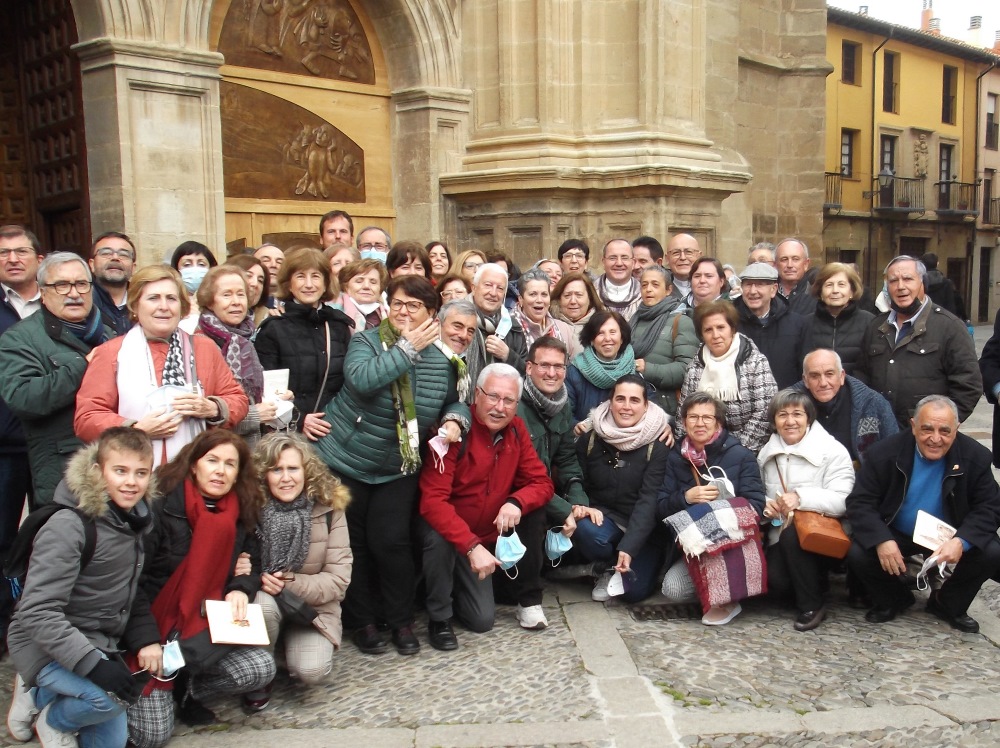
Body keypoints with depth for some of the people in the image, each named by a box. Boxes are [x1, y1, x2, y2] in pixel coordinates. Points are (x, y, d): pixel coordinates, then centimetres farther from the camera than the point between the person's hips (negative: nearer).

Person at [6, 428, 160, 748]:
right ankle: (53, 720, -1)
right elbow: (37, 613, -27)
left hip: (99, 644, 8)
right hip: (46, 646, -7)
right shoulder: (68, 526, -22)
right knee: (115, 694, -33)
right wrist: (93, 664, -35)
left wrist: (147, 638, -3)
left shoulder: (135, 521, 2)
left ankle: (41, 693, 29)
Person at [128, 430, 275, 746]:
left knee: (261, 669, -19)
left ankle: (184, 688, 6)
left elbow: (252, 565, 10)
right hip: (156, 626, -5)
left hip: (207, 628, 5)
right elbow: (132, 578, -14)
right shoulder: (161, 508, -15)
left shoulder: (239, 514, 2)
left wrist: (241, 589, -14)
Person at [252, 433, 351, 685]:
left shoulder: (328, 509, -11)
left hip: (311, 608, -1)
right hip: (262, 601, 1)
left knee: (311, 670, -26)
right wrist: (259, 579, -28)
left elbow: (339, 578, -11)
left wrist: (292, 583, -25)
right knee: (264, 604, -34)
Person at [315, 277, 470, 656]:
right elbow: (361, 379, -33)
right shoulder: (366, 341, -12)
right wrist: (408, 348, -29)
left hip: (398, 468, 1)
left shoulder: (443, 358, -3)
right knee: (353, 543, 7)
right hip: (346, 460, -1)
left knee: (391, 541, -4)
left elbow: (456, 401, 11)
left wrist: (454, 419, -13)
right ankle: (362, 621, 22)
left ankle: (401, 621, 16)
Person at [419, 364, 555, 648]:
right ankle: (439, 618, 0)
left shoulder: (516, 430, -5)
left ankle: (528, 599, 6)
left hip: (493, 536, 6)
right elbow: (432, 500, -30)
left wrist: (516, 503, -28)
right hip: (451, 534, -6)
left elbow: (542, 483, -5)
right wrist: (471, 546, -39)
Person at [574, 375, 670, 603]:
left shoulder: (658, 445, -12)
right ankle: (608, 569, 3)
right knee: (585, 531, -33)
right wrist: (581, 506, -22)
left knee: (634, 591, -17)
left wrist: (628, 547, -30)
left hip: (644, 528, -1)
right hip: (605, 517, 1)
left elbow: (649, 499, -19)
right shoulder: (590, 439, -3)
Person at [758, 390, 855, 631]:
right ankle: (812, 583, 12)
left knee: (793, 534, -36)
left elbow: (841, 501, -17)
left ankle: (812, 605, -16)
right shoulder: (767, 453, 10)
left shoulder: (832, 451, -7)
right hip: (781, 535, 4)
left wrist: (801, 497, -30)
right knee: (775, 581, -24)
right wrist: (765, 504, -8)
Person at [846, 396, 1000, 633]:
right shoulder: (885, 453, -17)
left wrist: (962, 540, -30)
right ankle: (893, 600, 9)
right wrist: (881, 539, -34)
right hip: (895, 534, -1)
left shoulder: (975, 456, -14)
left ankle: (948, 604, 7)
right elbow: (860, 503, -15)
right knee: (858, 554, -26)